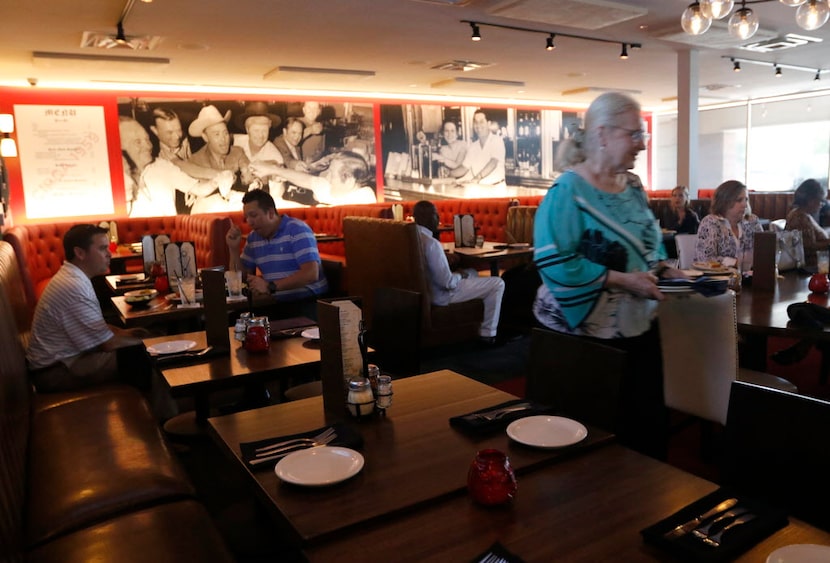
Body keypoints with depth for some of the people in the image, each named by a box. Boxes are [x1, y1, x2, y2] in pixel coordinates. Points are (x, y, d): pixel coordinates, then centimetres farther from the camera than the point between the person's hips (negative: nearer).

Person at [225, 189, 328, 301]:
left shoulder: (297, 229, -11)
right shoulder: (253, 238, 11)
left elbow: (311, 274, -22)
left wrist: (270, 286, -26)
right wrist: (234, 248, 1)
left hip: (310, 300, -6)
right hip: (280, 302, 6)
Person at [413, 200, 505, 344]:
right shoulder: (431, 243, -29)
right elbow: (447, 283, -28)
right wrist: (460, 275, -8)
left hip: (424, 289, 10)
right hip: (440, 295, -9)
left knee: (472, 273, 31)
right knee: (497, 284, -2)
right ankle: (488, 333, 7)